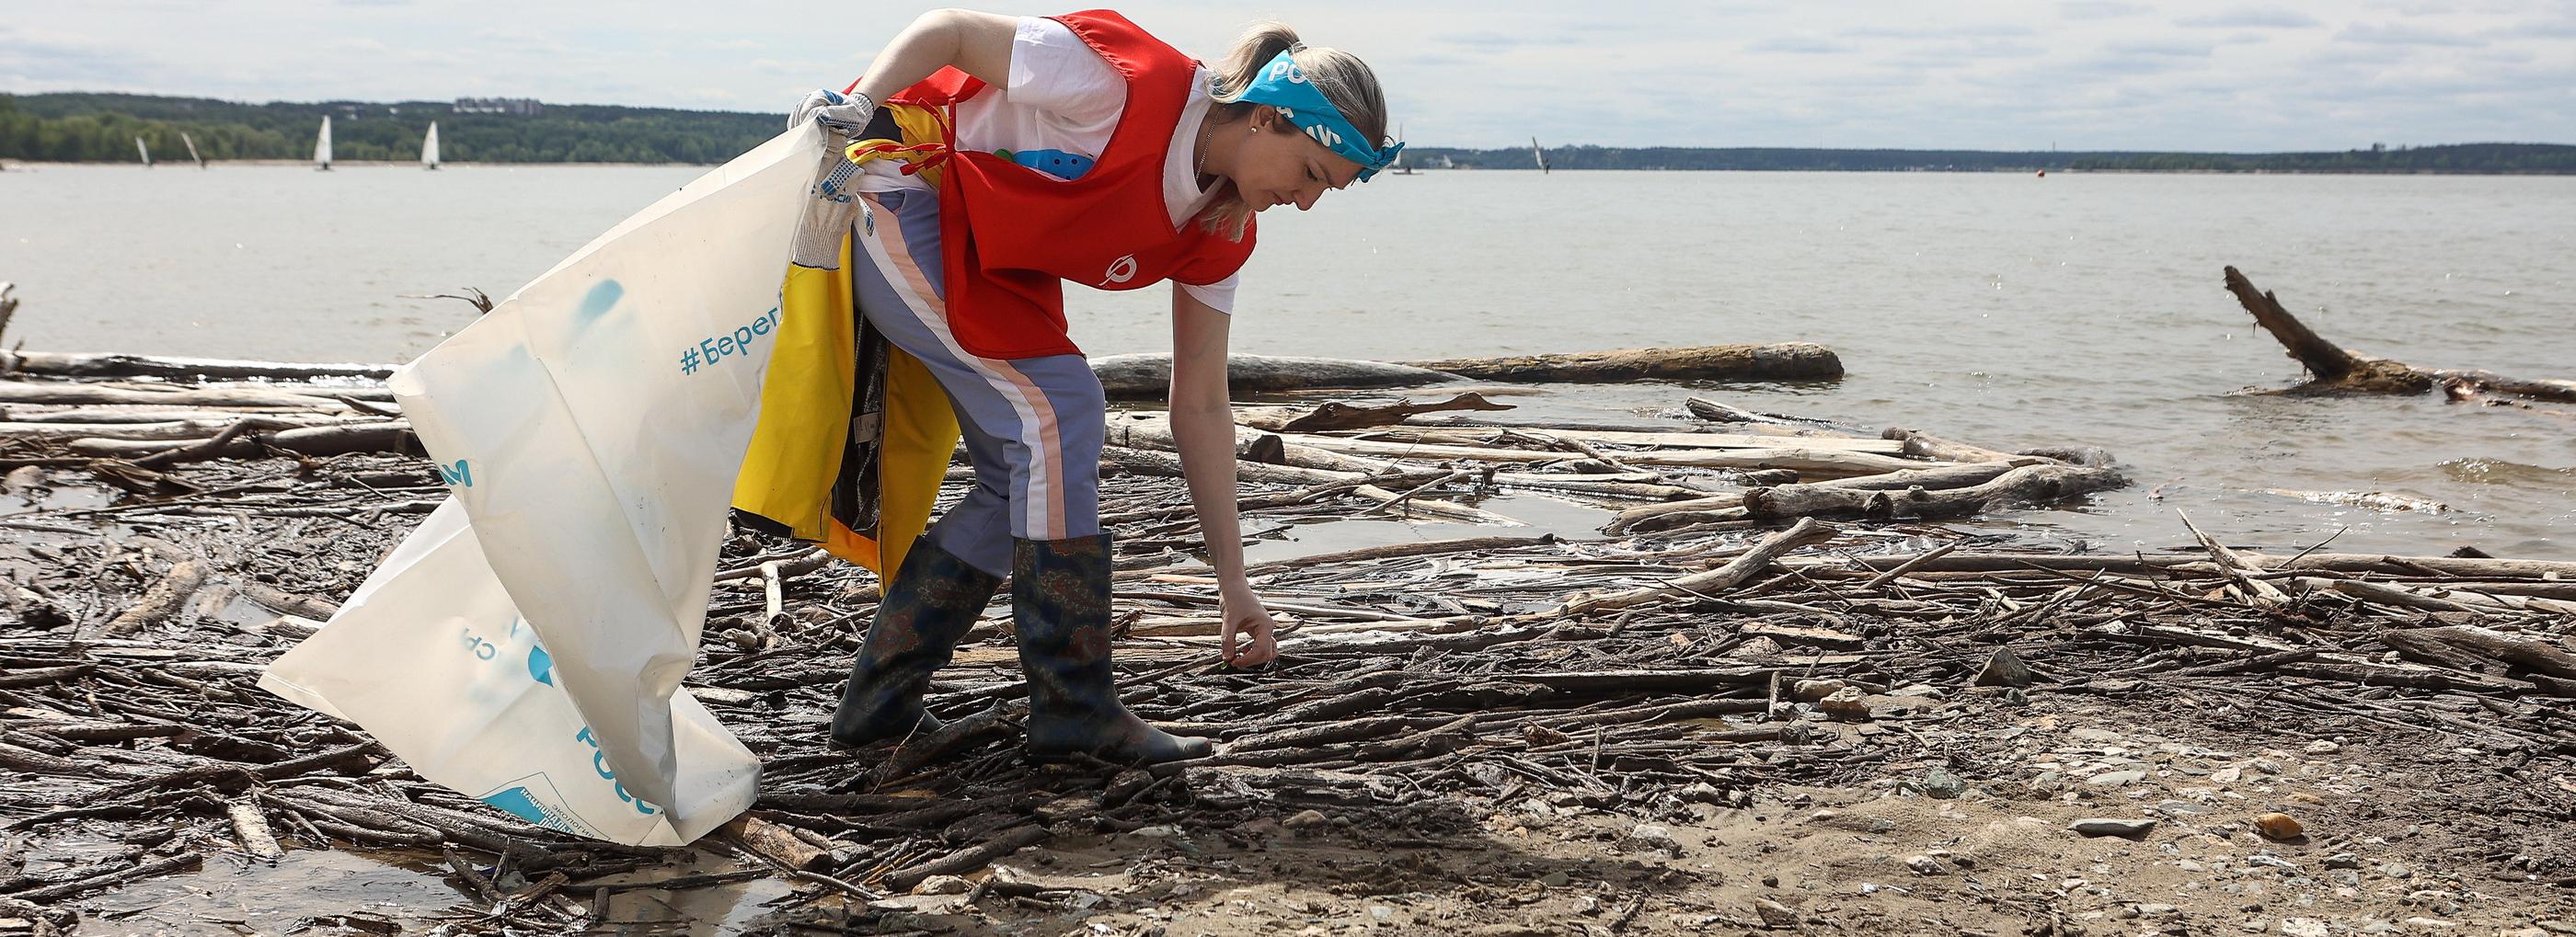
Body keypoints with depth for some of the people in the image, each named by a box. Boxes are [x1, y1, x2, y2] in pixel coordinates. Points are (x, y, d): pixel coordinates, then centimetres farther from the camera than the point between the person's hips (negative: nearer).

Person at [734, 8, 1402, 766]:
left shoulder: (1220, 238, -5)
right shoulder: (1126, 83, -28)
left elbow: (1200, 406, 0)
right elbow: (950, 28, -18)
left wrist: (1233, 584, -1)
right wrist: (857, 103, -29)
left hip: (993, 265, 9)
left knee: (1022, 481, 3)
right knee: (1058, 414, -18)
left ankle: (879, 702, 14)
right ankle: (1073, 709, -12)